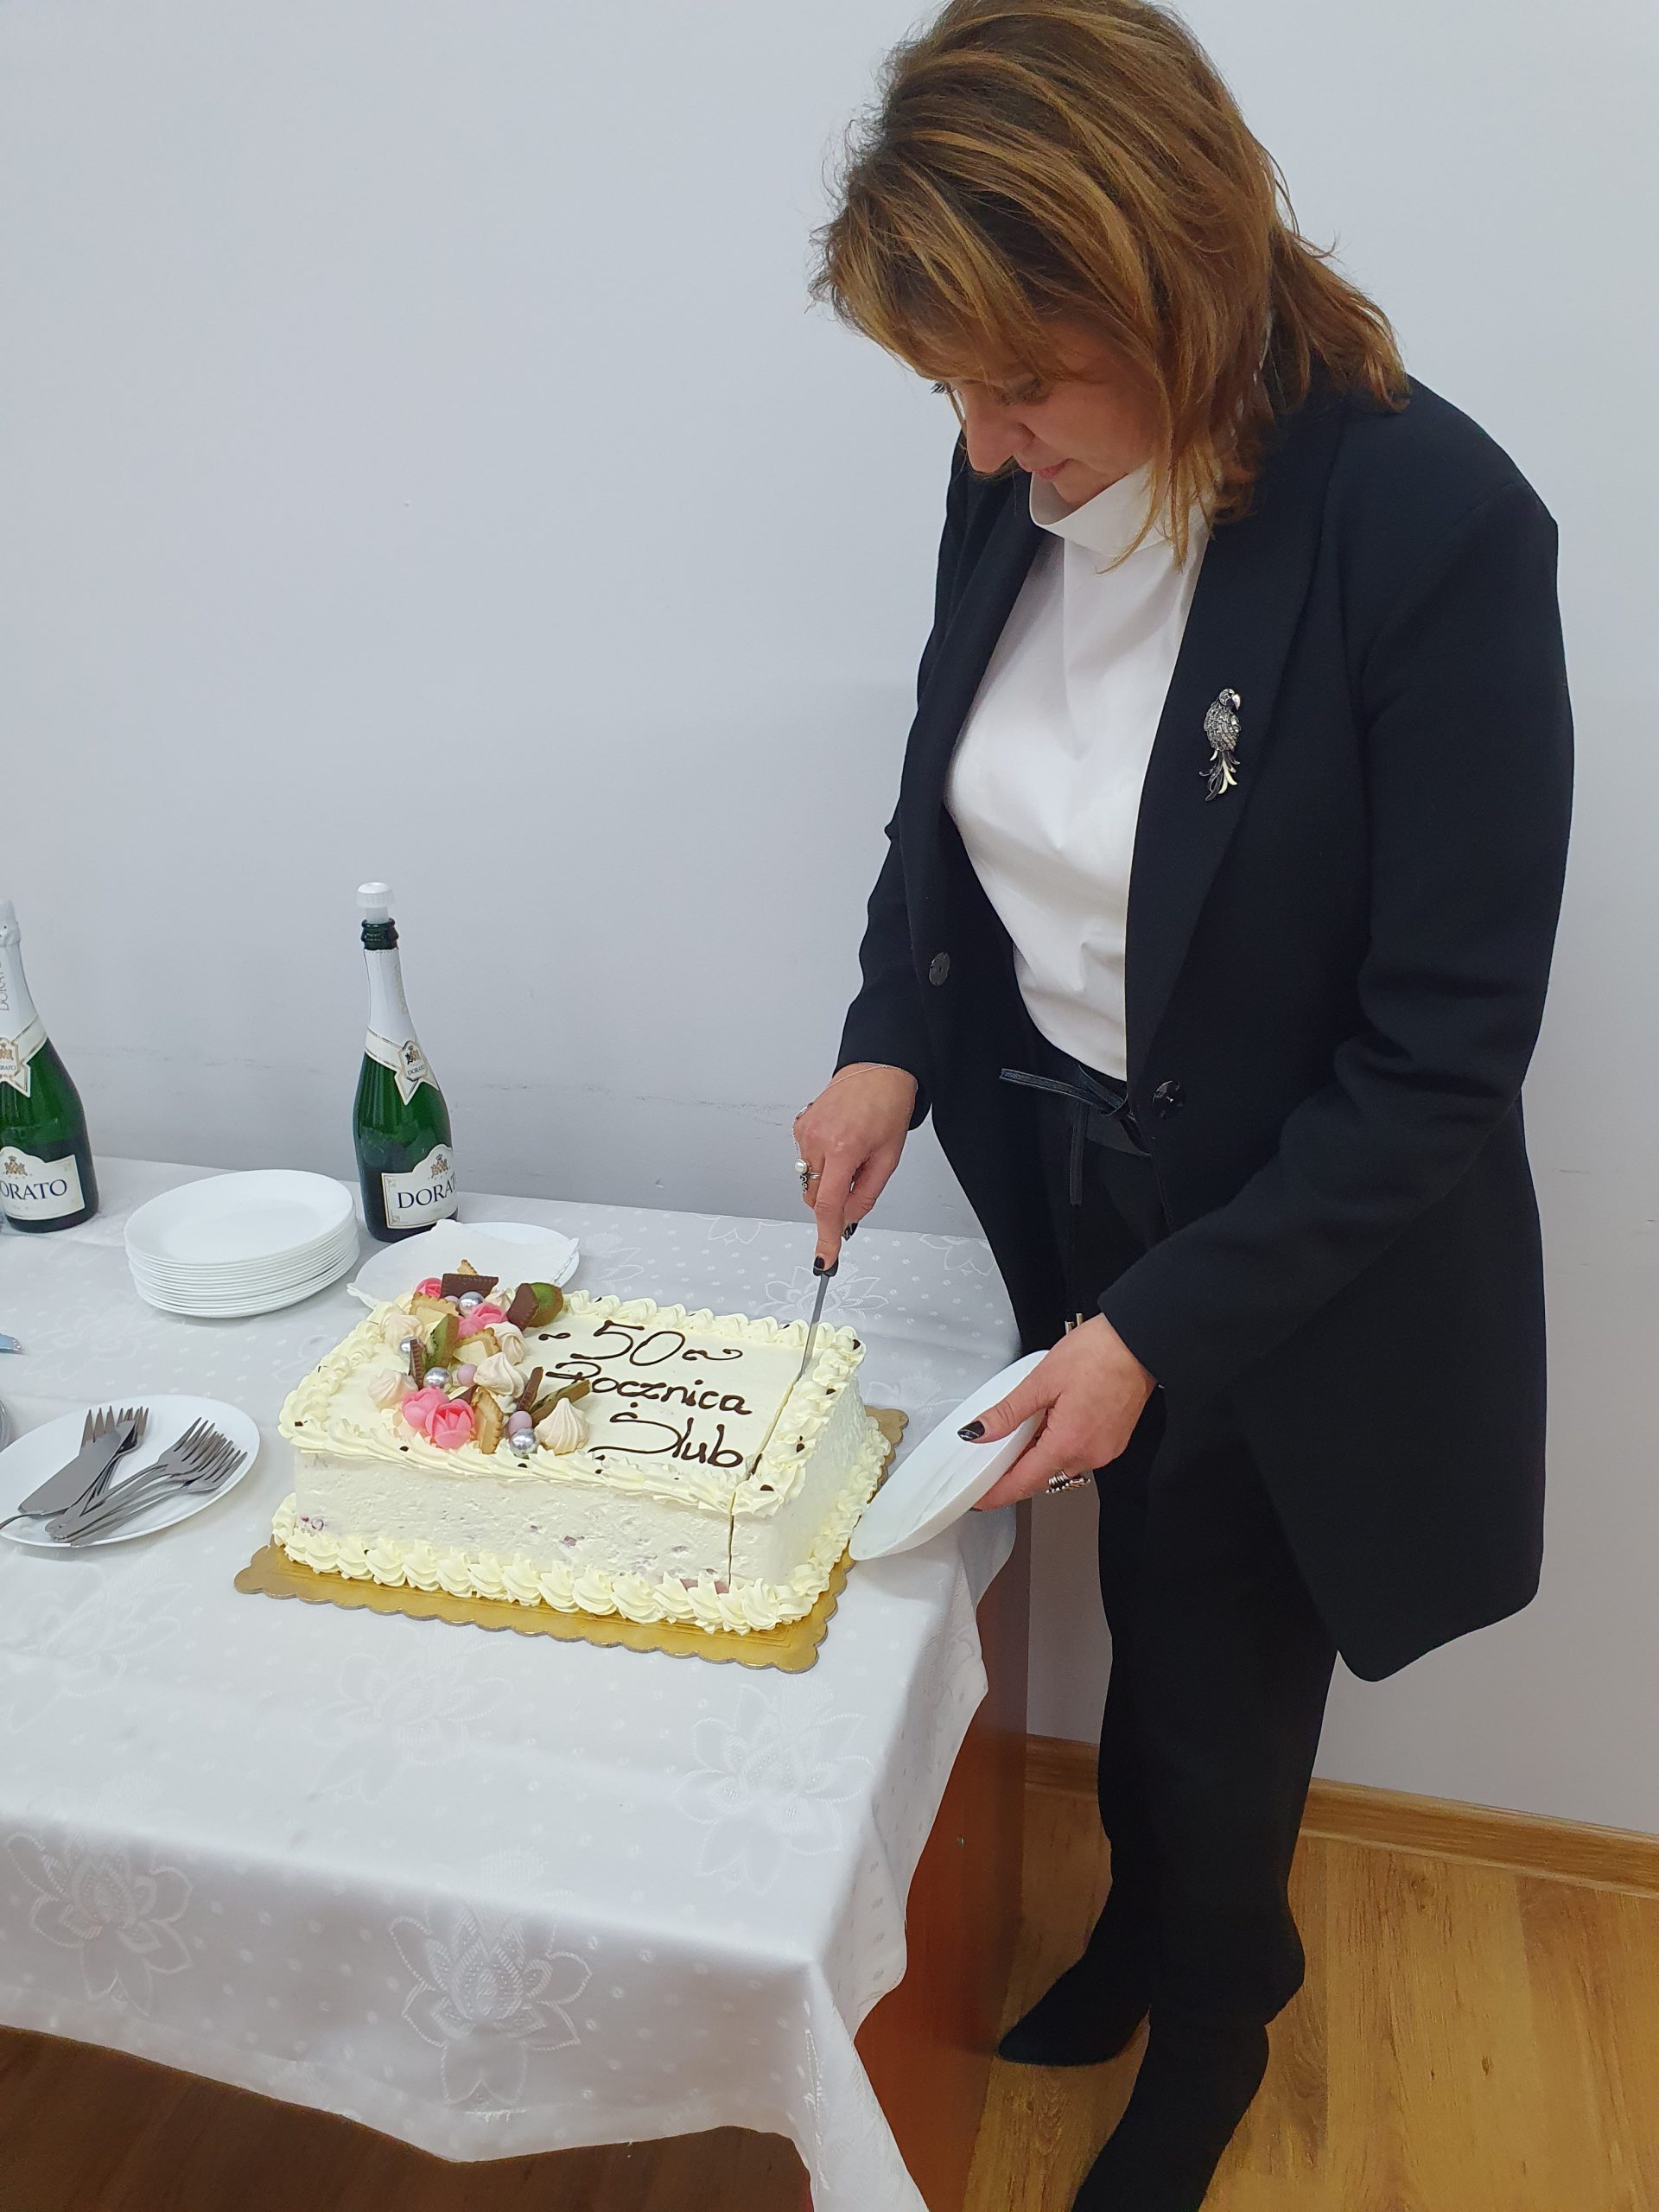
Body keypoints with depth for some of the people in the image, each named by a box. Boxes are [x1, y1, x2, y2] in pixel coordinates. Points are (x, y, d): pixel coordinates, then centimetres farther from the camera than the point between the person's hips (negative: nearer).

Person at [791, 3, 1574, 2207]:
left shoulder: (1432, 527, -24)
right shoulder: (1011, 482, -7)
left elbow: (1442, 1055, -20)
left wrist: (1164, 1329, -22)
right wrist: (891, 1037, -8)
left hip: (1287, 1262, -4)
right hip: (1054, 1189, 5)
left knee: (1223, 1657, 16)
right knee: (1147, 1610, 22)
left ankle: (1211, 2014, 51)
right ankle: (1154, 1919, 54)